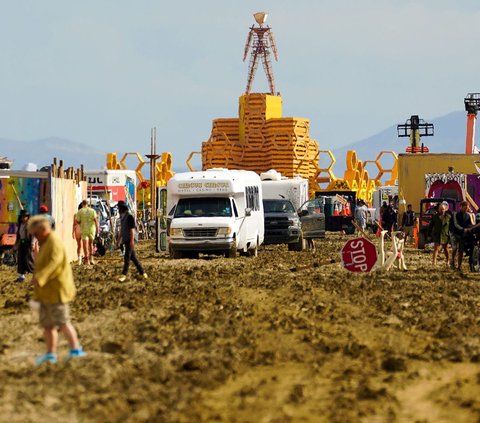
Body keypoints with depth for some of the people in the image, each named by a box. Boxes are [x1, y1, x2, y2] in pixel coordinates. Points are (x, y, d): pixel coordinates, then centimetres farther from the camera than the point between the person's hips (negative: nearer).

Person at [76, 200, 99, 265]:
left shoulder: (80, 211, -2)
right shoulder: (92, 211, 2)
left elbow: (78, 221, -2)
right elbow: (95, 219, -9)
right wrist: (97, 228, -13)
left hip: (84, 230, -2)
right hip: (92, 229, 2)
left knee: (85, 245, 2)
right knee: (91, 244, 16)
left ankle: (86, 260, -1)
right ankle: (91, 258, 6)